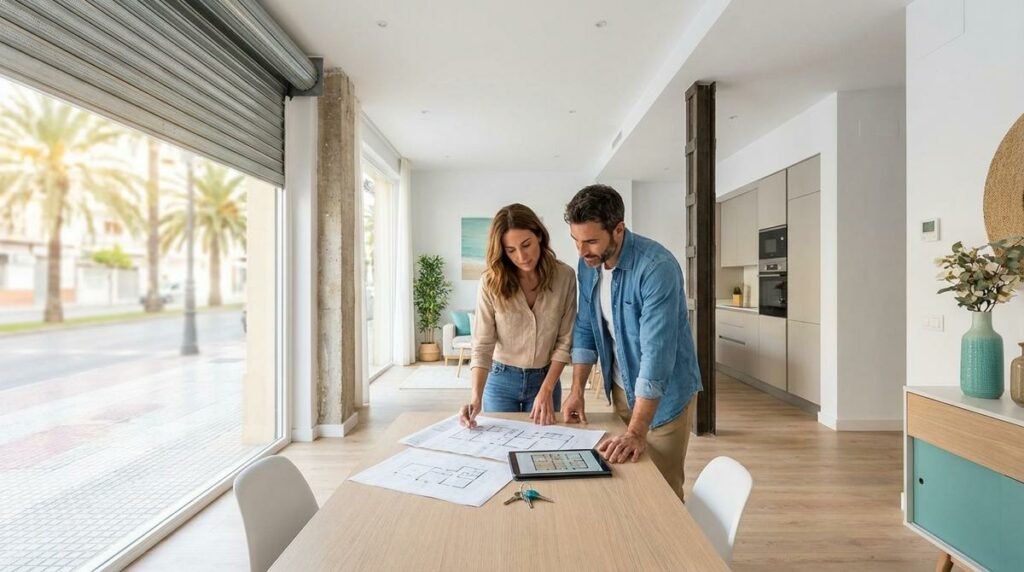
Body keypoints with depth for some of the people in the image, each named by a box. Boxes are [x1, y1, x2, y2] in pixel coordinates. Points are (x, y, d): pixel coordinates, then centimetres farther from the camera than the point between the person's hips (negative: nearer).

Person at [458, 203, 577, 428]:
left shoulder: (564, 276, -14)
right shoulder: (491, 282, -16)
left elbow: (565, 340, -9)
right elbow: (482, 346, -18)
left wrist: (546, 391, -14)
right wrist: (476, 398, -30)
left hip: (545, 379, 1)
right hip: (501, 380, 0)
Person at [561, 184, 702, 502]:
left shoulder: (657, 267, -28)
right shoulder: (588, 264, -6)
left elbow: (657, 353, -33)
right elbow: (584, 328, 2)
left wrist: (636, 432, -35)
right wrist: (577, 390, -3)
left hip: (664, 393, -6)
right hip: (620, 388, 6)